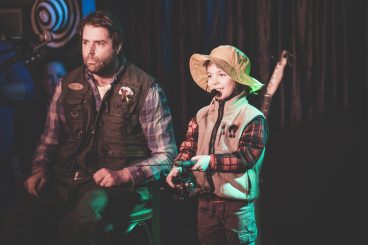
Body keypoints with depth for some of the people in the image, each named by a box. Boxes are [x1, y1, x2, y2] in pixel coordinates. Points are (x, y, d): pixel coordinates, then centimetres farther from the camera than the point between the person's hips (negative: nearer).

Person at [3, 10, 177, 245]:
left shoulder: (146, 89, -1)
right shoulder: (69, 84, 13)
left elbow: (166, 156, 0)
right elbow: (50, 138, 23)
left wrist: (123, 175, -15)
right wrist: (40, 169, 2)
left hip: (120, 187, -4)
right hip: (67, 181, 4)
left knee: (80, 222, -39)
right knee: (19, 220, -27)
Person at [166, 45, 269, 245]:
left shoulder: (252, 117, -8)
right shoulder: (201, 116, 9)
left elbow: (248, 156, -16)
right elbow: (188, 146, 5)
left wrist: (212, 161, -23)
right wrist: (178, 166, -15)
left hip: (237, 202, -5)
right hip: (206, 201, 5)